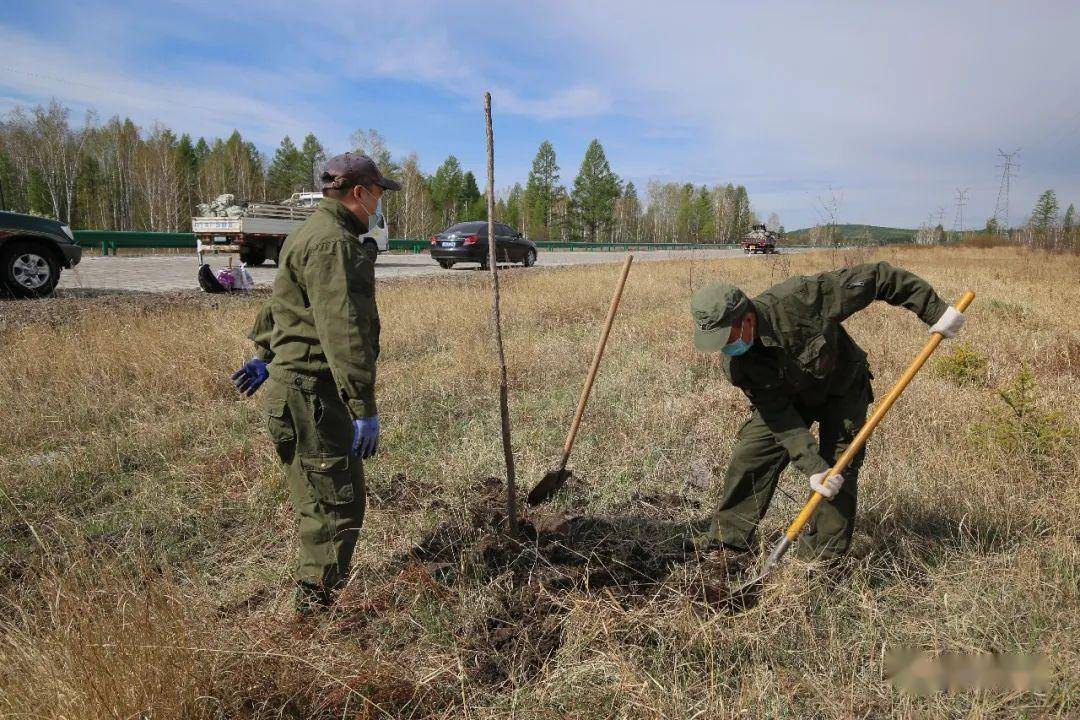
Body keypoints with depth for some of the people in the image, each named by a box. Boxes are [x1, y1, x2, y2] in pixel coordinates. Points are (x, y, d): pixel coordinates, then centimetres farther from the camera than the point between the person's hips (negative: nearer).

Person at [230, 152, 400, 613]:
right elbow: (342, 332, -25)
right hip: (313, 391, -11)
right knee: (335, 503, -3)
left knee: (334, 498, 16)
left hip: (302, 383, 11)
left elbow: (279, 302, 30)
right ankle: (318, 601, 9)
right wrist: (365, 407, -25)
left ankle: (320, 592, 28)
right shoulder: (331, 242, -16)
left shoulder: (315, 233, 20)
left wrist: (264, 355, 40)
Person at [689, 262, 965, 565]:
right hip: (787, 397, 3)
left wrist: (935, 310, -24)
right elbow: (779, 417, -24)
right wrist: (813, 467, -31)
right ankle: (726, 542, 3)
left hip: (841, 390, -2)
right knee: (750, 454, -9)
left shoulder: (800, 298, -38)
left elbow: (878, 277, -28)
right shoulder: (736, 363, -24)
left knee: (839, 473, -9)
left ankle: (823, 559, 3)